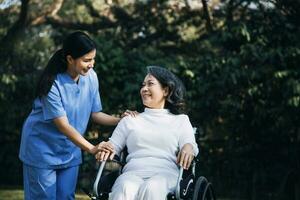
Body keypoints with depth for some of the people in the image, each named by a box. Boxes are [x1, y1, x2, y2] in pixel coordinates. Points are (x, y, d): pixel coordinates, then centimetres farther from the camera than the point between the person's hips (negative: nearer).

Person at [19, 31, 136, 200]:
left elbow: (95, 114, 0)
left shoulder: (91, 77, -8)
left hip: (70, 150, 5)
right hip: (43, 148, -5)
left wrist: (120, 120, -17)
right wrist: (91, 148, -37)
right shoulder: (53, 83, -25)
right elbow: (63, 126, -28)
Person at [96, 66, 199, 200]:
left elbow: (190, 144, 8)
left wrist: (188, 147, -17)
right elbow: (113, 147, 22)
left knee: (151, 189, -40)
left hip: (166, 173, -1)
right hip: (133, 172, 1)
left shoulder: (180, 120, 24)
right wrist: (106, 148, -3)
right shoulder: (130, 120, 29)